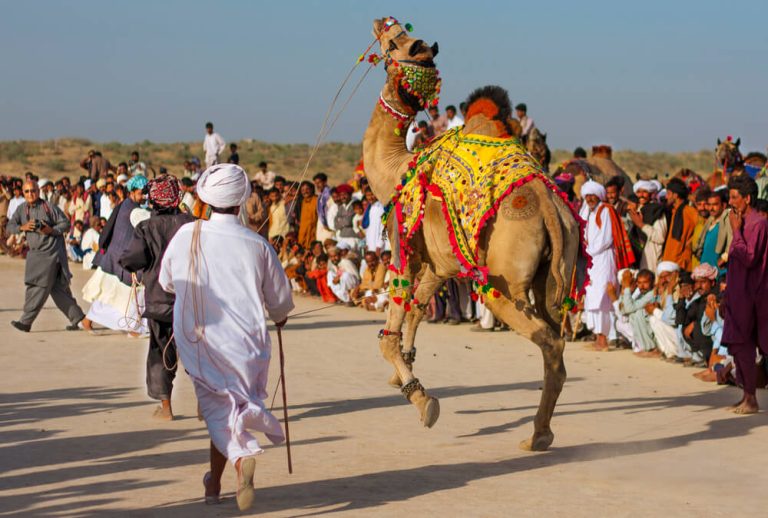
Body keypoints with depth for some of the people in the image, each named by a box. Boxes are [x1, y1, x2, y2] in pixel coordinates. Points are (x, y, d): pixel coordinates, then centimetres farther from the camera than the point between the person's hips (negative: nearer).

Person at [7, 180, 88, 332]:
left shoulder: (49, 207, -7)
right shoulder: (21, 209, 8)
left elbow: (66, 224, -4)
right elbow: (10, 227, 5)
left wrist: (51, 230, -19)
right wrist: (22, 227, -13)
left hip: (50, 252, -6)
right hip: (35, 253, 6)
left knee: (39, 287, -7)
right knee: (57, 289, 8)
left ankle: (26, 321, -4)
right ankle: (77, 318, 15)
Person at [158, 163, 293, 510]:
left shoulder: (186, 235, -7)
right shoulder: (256, 244, -9)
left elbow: (166, 281, 9)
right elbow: (280, 297, 3)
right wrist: (279, 316, 27)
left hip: (197, 341, 0)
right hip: (244, 340, 0)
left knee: (217, 408, 6)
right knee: (234, 408, 16)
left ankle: (243, 458, -20)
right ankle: (214, 484, 17)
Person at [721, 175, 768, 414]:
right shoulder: (744, 223, 16)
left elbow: (749, 259, -22)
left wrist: (736, 231, -16)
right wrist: (727, 296, 20)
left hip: (749, 295, -9)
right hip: (737, 294, 9)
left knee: (741, 345, -8)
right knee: (737, 345, 11)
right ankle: (747, 397, 15)